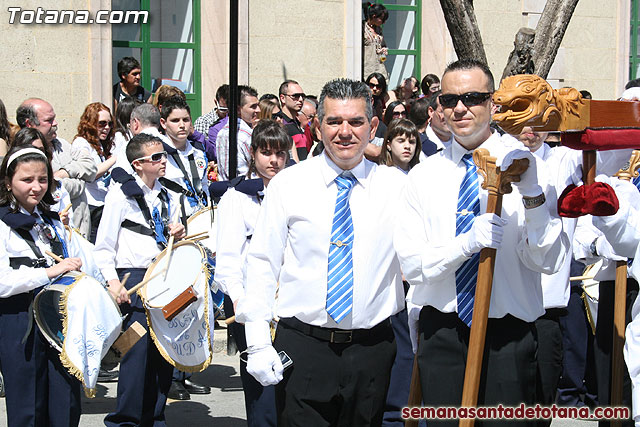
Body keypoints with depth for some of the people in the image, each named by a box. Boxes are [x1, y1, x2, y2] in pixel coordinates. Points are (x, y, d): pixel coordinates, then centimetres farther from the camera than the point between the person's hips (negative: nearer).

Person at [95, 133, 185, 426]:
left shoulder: (167, 198, 16)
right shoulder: (121, 194, -2)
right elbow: (103, 245, -3)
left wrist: (176, 235, 5)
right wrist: (113, 282, -12)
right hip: (133, 280, -6)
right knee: (137, 349, -11)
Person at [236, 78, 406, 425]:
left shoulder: (397, 186, 3)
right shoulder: (288, 184, 0)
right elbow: (262, 263, -1)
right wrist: (258, 342, -7)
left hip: (372, 348, 1)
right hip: (302, 346, -1)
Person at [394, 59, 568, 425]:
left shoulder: (523, 167, -2)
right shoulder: (424, 176, 4)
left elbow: (549, 260, -11)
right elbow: (412, 264, -5)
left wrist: (532, 193, -26)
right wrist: (467, 242, -23)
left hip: (508, 339, -2)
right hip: (441, 335, 2)